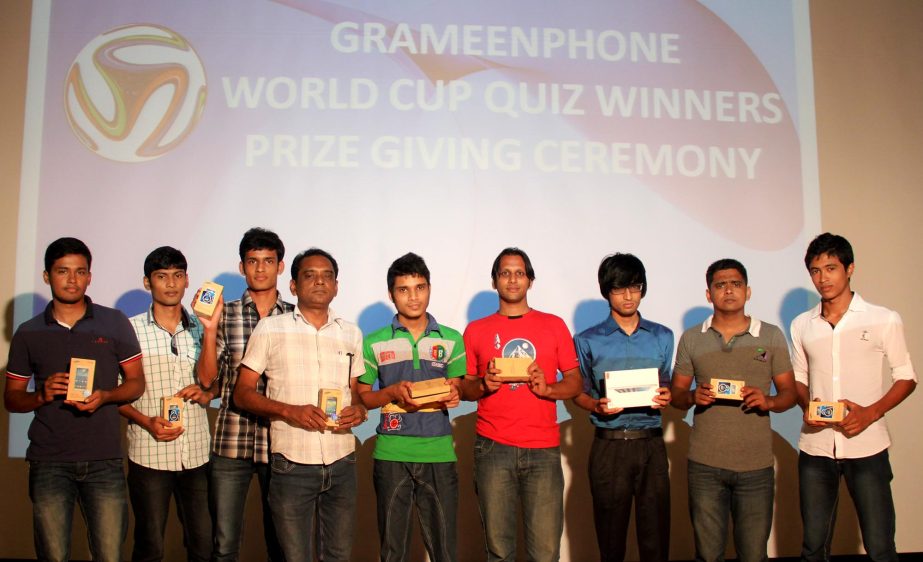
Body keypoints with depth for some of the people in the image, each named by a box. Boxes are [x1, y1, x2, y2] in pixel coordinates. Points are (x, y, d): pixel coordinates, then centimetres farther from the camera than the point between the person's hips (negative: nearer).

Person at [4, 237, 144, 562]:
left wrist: (105, 396, -13)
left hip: (104, 460, -1)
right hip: (48, 462, 1)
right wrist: (42, 395, -10)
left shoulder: (115, 323, 5)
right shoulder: (28, 334, 7)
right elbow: (11, 398, 12)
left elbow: (136, 383, 7)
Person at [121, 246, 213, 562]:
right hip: (149, 453, -2)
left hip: (197, 453, 3)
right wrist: (146, 422, -15)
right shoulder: (131, 329, -2)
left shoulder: (201, 329, 7)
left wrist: (205, 393, -5)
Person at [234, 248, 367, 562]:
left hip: (341, 462, 3)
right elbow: (242, 393, -1)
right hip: (292, 464, -3)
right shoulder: (270, 329, 0)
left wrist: (360, 410, -6)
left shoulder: (351, 333, 10)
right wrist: (290, 411, -17)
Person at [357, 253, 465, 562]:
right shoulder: (374, 343, 4)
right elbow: (362, 396, 7)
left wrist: (452, 394, -10)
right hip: (391, 453, 0)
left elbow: (458, 388, 13)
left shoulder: (451, 339, 6)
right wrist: (393, 392, -12)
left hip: (439, 452, 0)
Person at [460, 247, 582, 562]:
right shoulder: (476, 330, 11)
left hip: (543, 449, 0)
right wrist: (484, 385, -8)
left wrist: (548, 388, -10)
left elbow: (575, 382, 10)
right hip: (492, 447, 0)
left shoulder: (554, 325, 11)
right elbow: (463, 388, 13)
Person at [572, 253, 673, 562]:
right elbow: (578, 393, 7)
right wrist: (597, 406, -13)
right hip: (609, 446, -1)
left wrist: (665, 398, -6)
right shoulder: (588, 341, 3)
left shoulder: (662, 337, 11)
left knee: (656, 537, 1)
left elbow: (667, 386, 16)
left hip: (651, 444, 2)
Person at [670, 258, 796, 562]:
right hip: (704, 464, 0)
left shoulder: (772, 336, 5)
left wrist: (768, 401, -14)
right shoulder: (691, 339, 6)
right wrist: (693, 397, -12)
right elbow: (677, 394, 10)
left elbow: (789, 393, 7)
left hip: (757, 465, 0)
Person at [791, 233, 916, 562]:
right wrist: (806, 406, -5)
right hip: (815, 447, 3)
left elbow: (906, 378, 3)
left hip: (866, 447, -3)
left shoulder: (884, 320, -1)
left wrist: (870, 413, -13)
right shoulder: (802, 325, 9)